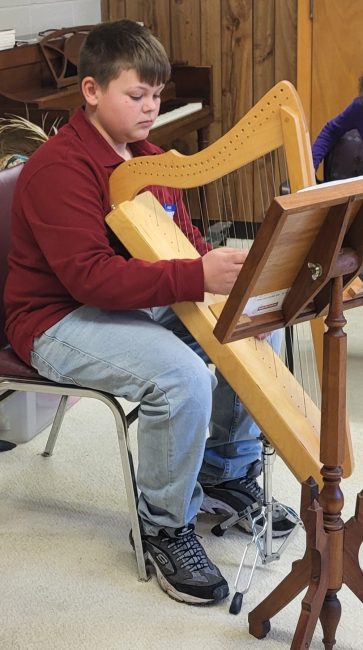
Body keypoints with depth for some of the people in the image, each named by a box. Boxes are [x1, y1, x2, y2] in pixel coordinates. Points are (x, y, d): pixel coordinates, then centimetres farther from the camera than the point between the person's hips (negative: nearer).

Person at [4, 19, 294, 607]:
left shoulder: (147, 158, 9)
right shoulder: (59, 167, -21)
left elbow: (184, 240, 10)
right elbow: (90, 276, -31)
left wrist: (220, 264, -14)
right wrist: (198, 278, -38)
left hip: (141, 301, 9)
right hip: (60, 320, -9)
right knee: (180, 376, -31)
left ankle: (228, 474, 17)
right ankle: (166, 529, -9)